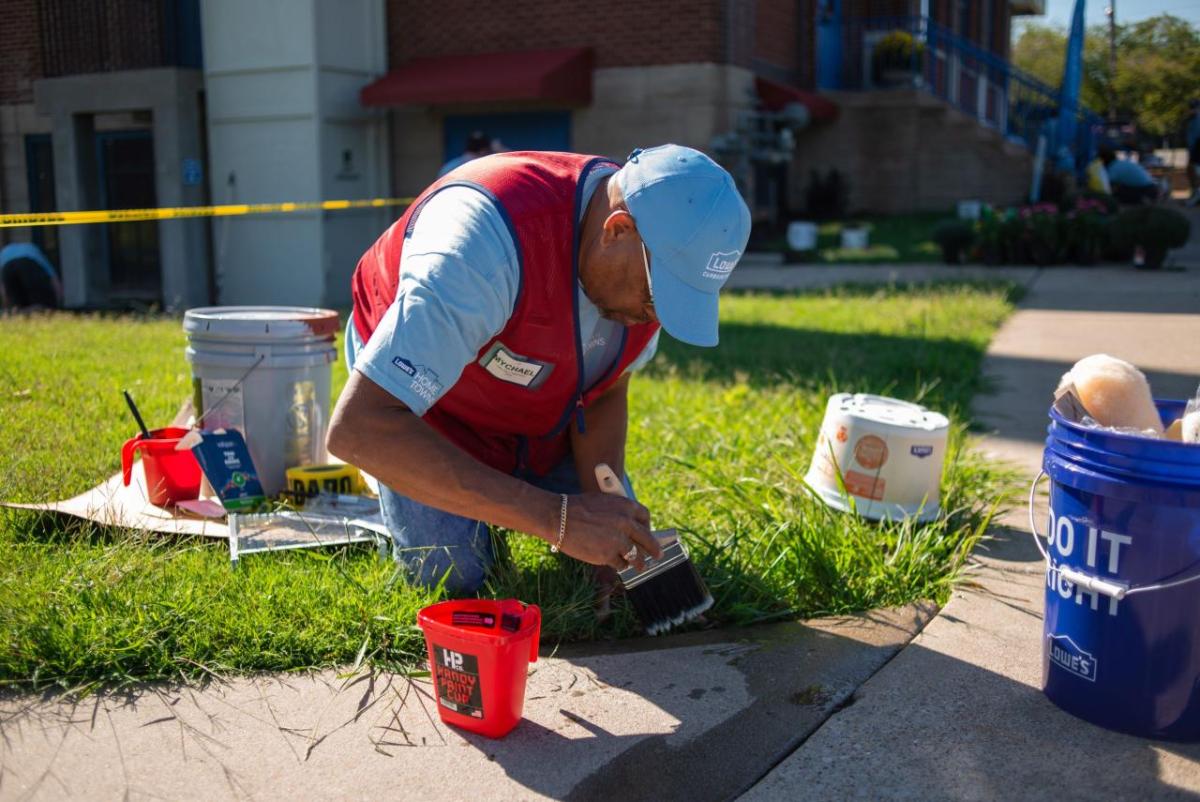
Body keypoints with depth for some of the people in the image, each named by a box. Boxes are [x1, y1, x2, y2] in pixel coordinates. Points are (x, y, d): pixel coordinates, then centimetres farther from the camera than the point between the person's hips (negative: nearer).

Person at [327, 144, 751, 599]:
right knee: (454, 575, -14)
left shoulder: (655, 253, -22)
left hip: (538, 405, 5)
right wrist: (556, 517, -51)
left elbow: (606, 392, -8)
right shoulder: (489, 241, -44)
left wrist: (603, 511, -26)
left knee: (603, 549, -1)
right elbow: (357, 429, -49)